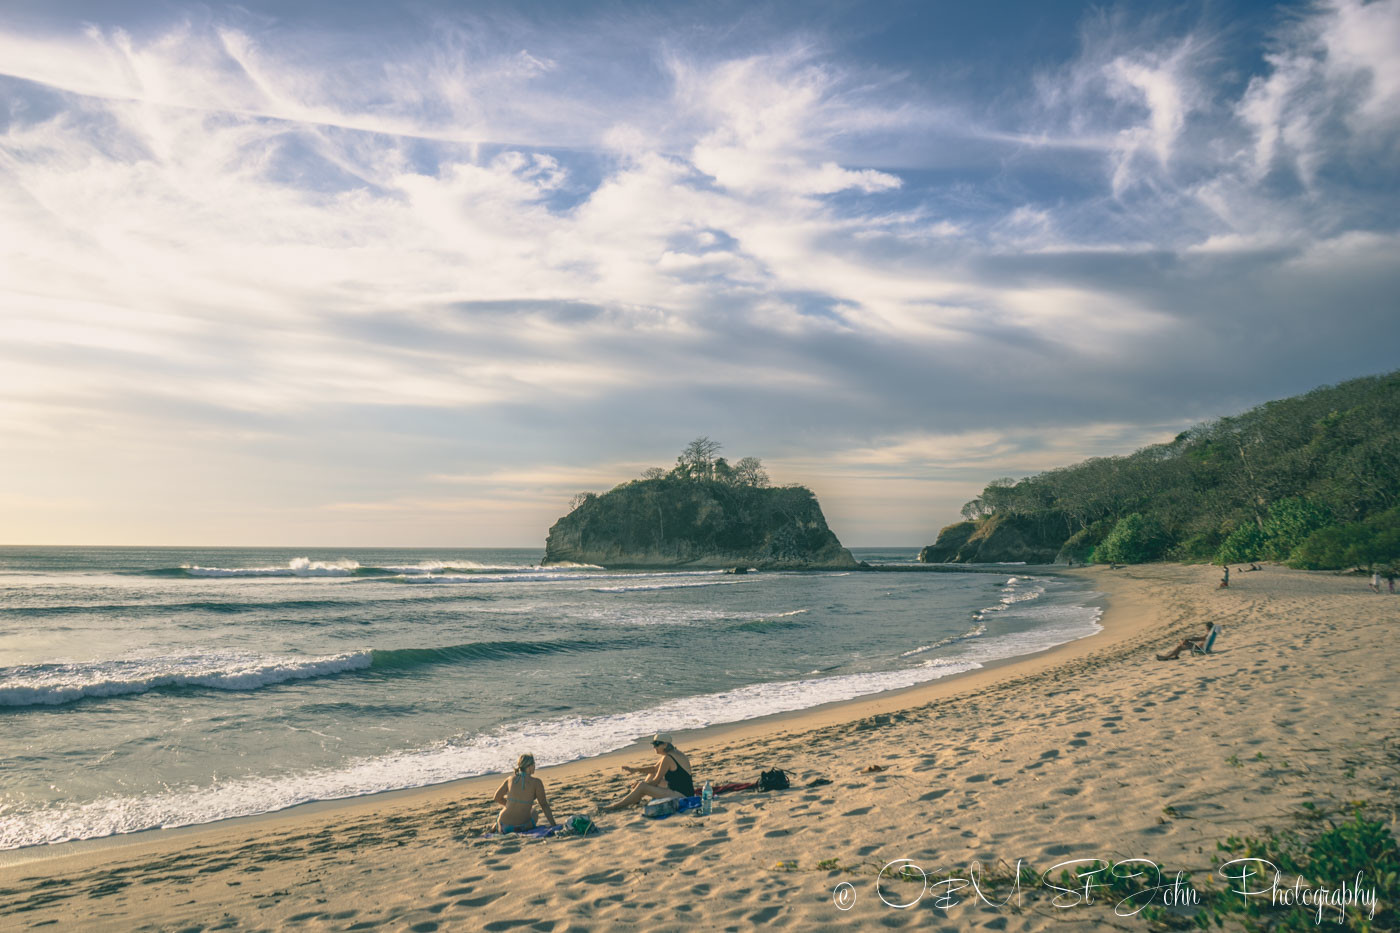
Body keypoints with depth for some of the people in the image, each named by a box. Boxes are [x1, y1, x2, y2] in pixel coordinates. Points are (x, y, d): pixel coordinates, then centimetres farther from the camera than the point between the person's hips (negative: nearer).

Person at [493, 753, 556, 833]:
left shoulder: (510, 779, 3)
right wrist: (553, 825, 2)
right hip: (522, 827, -3)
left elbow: (497, 798, 15)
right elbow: (544, 805, -5)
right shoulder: (536, 782, -7)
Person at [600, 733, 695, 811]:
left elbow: (656, 782, -11)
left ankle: (616, 806, 2)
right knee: (652, 774, 21)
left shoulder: (667, 758, -17)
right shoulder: (676, 753, 12)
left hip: (681, 795, -10)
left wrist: (639, 784, 5)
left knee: (642, 787, -11)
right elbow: (654, 769, 21)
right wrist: (636, 769, 10)